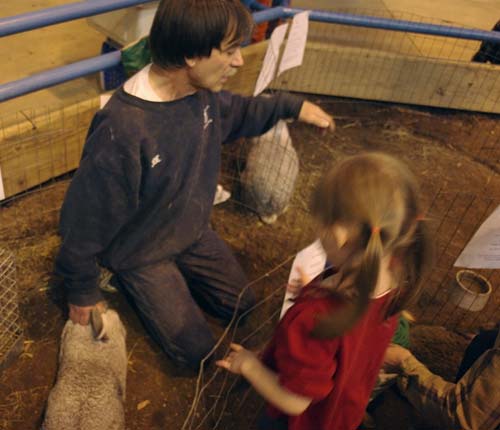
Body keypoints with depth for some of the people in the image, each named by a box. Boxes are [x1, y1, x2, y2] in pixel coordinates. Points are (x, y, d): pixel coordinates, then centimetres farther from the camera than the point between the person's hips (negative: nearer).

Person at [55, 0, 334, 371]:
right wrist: (83, 291, -12)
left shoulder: (201, 90, -17)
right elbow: (85, 219, -26)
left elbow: (234, 111, 11)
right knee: (198, 350, 5)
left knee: (244, 306, 17)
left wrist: (291, 106, 2)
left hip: (193, 232, 7)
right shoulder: (121, 131, -40)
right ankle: (128, 281, 21)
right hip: (141, 252, -6)